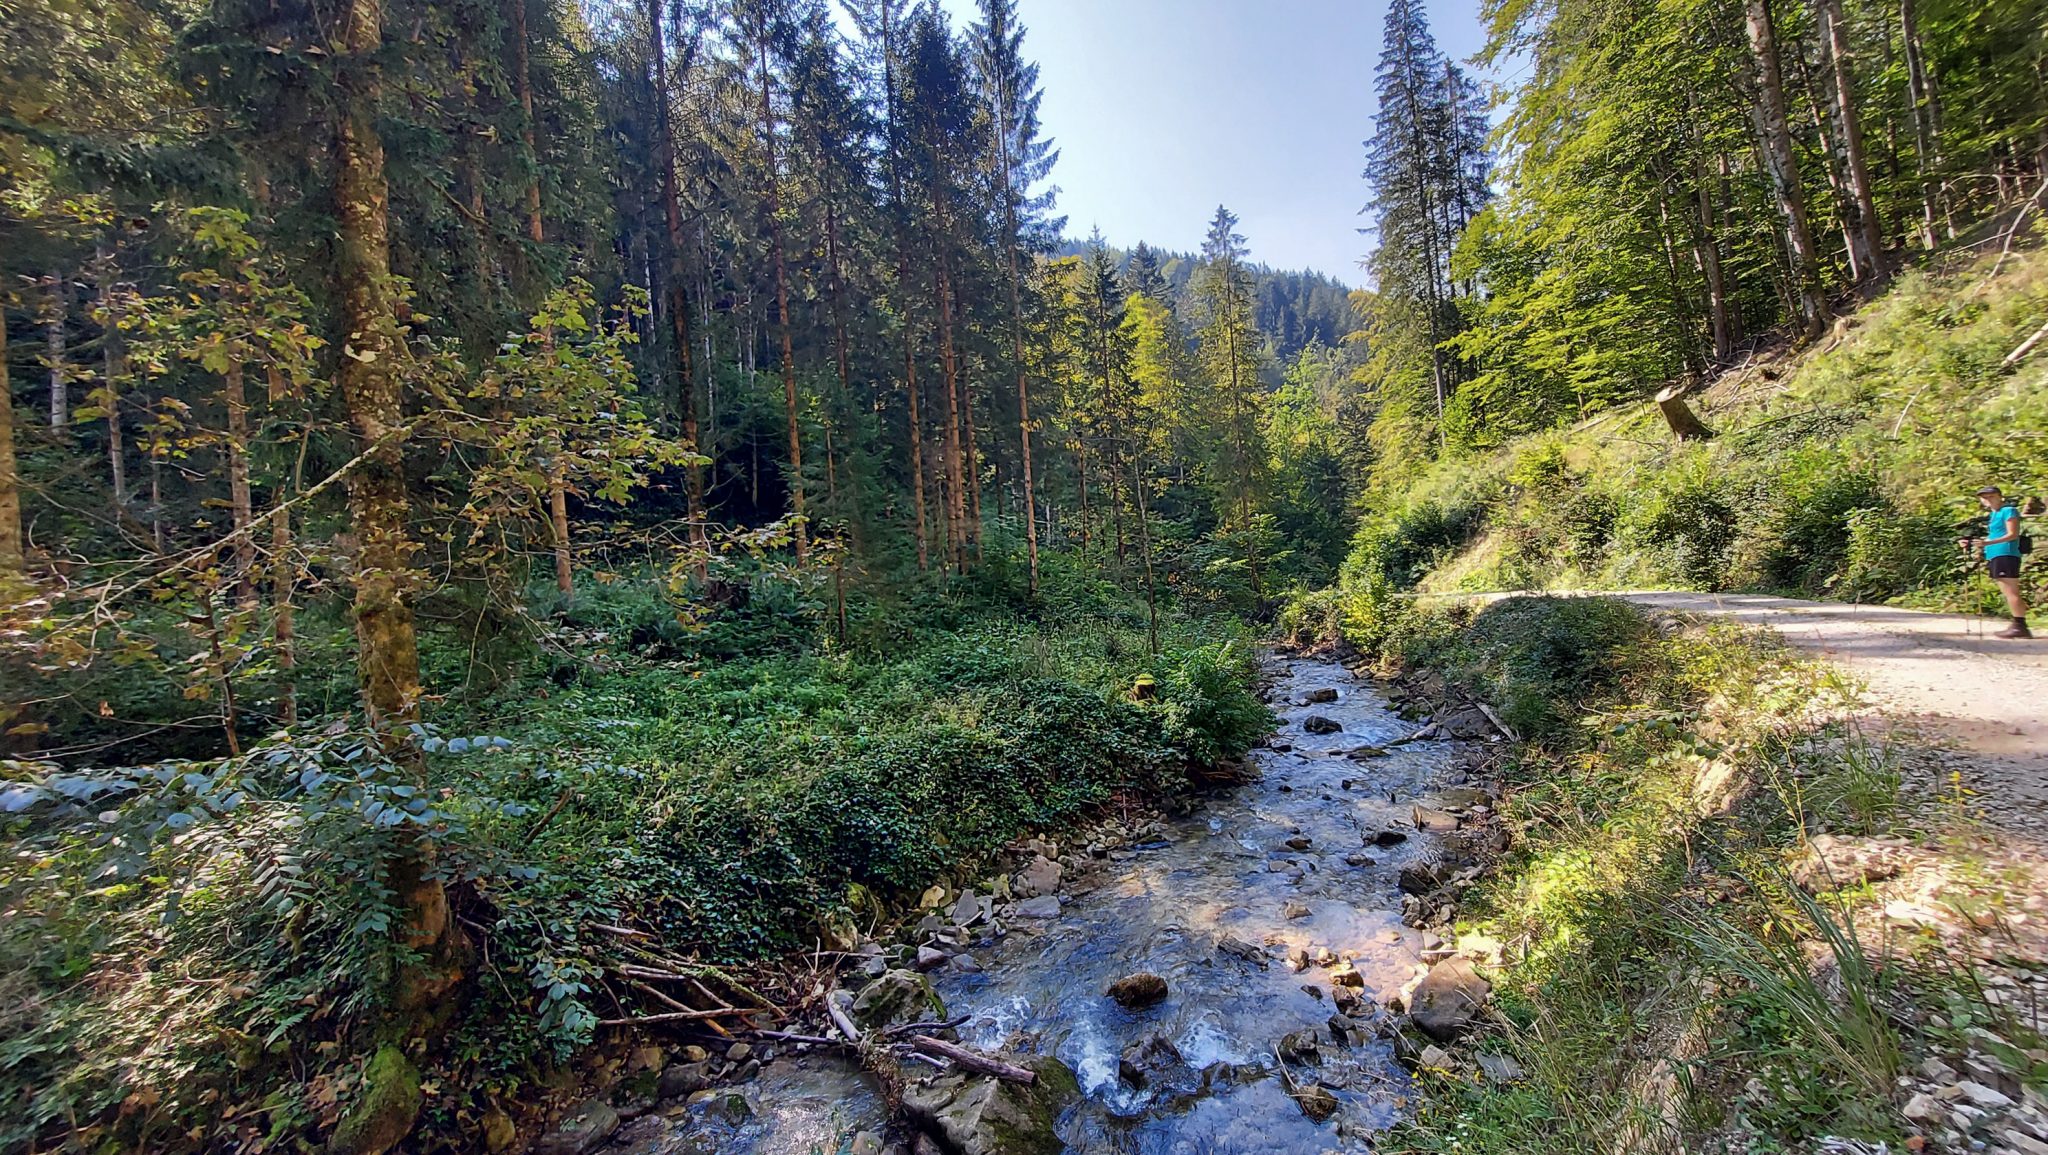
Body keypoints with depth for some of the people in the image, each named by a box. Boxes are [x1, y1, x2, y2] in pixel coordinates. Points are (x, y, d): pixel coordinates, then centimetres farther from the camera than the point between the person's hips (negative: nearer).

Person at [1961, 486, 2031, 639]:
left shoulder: (2008, 511, -5)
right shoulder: (1993, 514, 20)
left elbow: (2013, 534, -14)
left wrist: (1988, 543, -25)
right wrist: (1971, 543, 15)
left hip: (2006, 555, -9)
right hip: (1995, 556, 9)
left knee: (2010, 592, -10)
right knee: (2007, 592, 8)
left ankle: (2020, 626, -10)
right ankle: (2018, 625, 9)